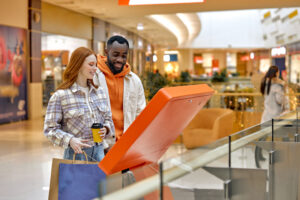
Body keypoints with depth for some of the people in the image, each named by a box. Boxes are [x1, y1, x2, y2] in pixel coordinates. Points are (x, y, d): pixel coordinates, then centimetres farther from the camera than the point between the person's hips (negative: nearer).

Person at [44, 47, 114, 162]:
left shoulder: (100, 92, 9)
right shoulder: (60, 95, -8)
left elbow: (108, 118, 18)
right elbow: (50, 128, -8)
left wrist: (105, 129, -4)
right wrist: (70, 140, -23)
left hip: (99, 151, 5)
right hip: (76, 152, -4)